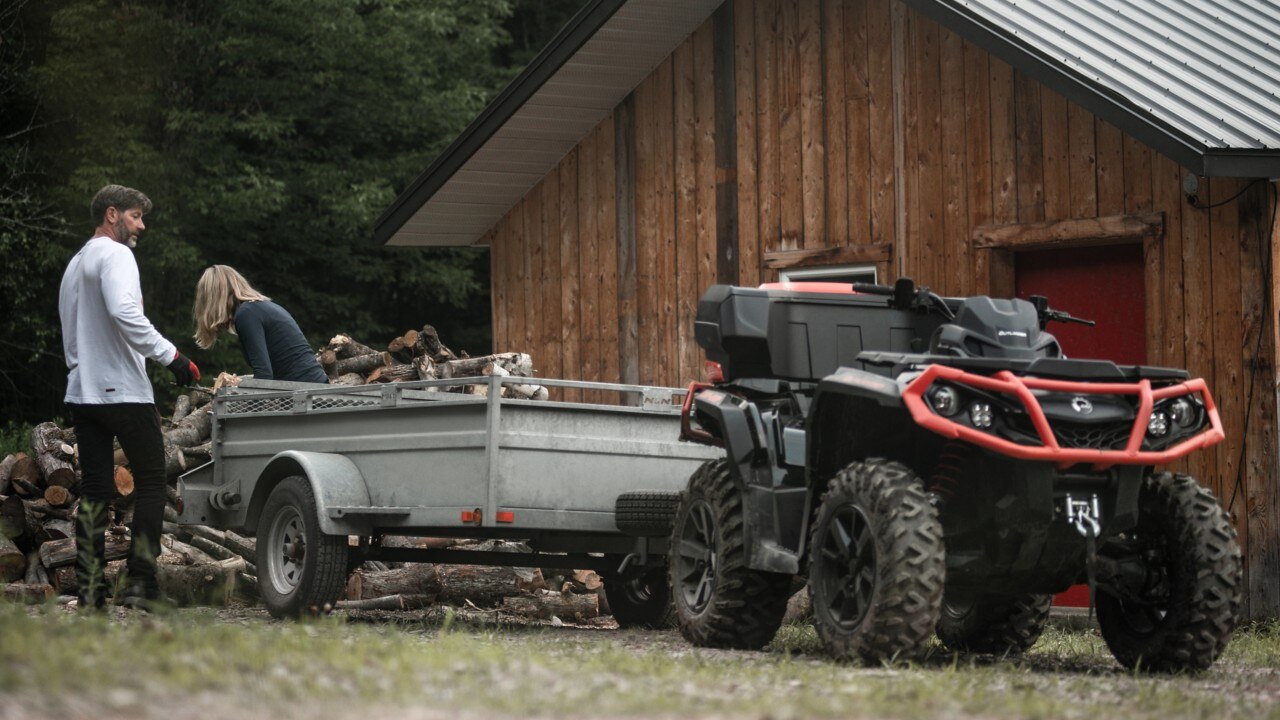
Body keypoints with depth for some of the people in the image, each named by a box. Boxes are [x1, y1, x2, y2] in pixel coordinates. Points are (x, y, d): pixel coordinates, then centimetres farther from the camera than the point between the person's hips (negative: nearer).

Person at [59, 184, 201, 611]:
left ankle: (89, 592, 0)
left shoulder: (75, 264, 22)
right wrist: (170, 355, -23)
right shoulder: (115, 255, -7)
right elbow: (124, 312, -24)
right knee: (151, 482, 1)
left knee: (94, 491, 6)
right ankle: (140, 584, -6)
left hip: (82, 393, 8)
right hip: (123, 391, -8)